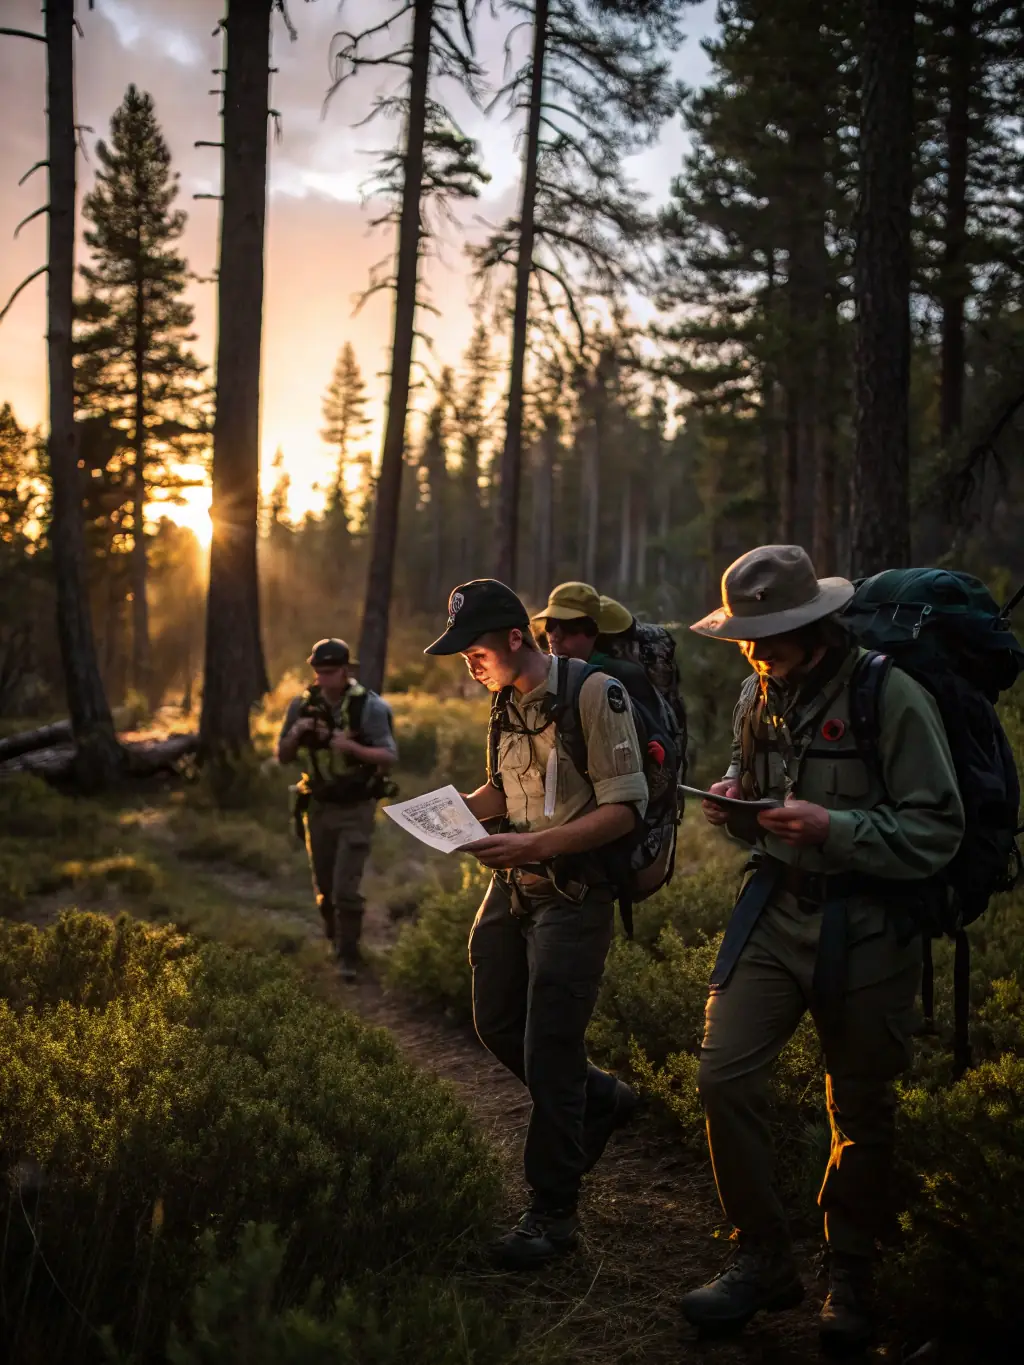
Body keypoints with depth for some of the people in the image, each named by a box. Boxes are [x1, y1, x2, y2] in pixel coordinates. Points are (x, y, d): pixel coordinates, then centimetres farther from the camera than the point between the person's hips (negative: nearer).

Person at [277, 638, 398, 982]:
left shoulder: (369, 706, -16)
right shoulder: (303, 705, -4)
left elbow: (390, 758, -18)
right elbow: (283, 757, 2)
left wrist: (352, 747, -33)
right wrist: (295, 734, -19)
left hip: (355, 808, -4)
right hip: (318, 807, 4)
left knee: (346, 886, -11)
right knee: (324, 886, 15)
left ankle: (348, 956, 4)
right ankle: (335, 940, 38)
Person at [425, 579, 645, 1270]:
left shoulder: (595, 694, -16)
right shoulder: (507, 701, 8)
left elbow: (625, 809, -18)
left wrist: (535, 844, -27)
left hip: (575, 891, -8)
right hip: (513, 884, 8)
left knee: (549, 1048, -6)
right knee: (498, 1026, 13)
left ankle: (554, 1212, 8)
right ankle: (604, 1098, 37)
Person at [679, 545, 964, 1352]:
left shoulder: (890, 696, -14)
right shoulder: (762, 692, 6)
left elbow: (938, 832, -15)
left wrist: (832, 828, -26)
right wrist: (732, 796, 0)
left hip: (867, 928, -5)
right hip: (776, 911, 5)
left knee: (861, 1109, 8)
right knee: (725, 1075, -5)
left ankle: (851, 1278, 29)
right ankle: (763, 1261, 12)